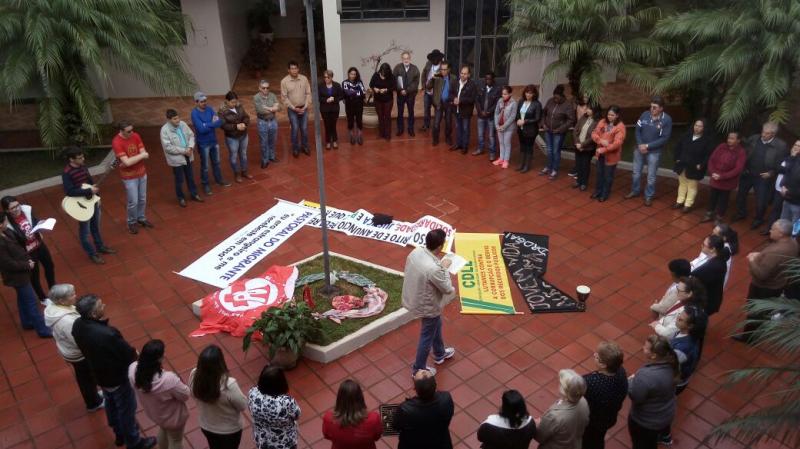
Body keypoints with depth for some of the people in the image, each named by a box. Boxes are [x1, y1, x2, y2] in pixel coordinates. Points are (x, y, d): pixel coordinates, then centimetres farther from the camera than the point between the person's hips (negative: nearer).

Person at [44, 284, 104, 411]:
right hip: (78, 354, -8)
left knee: (83, 377, 31)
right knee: (88, 378, 19)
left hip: (69, 350, 8)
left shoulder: (54, 308, -13)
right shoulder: (67, 321, -41)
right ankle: (93, 403, 43)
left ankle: (92, 395, 54)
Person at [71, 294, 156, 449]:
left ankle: (119, 434, 54)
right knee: (126, 409, 17)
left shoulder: (77, 325, -18)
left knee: (111, 404, 30)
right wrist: (134, 353, -4)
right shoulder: (108, 334, -42)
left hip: (99, 373, 7)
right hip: (118, 377, -7)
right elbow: (129, 355, -25)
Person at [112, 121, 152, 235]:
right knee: (133, 202, 3)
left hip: (142, 172, 5)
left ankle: (141, 218, 37)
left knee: (143, 199, 17)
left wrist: (131, 160, -20)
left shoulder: (135, 136, -5)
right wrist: (141, 155, -17)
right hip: (129, 176, -5)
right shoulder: (116, 142, -23)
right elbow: (127, 162, -27)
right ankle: (132, 222, 26)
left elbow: (144, 154, -5)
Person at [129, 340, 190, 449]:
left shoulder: (133, 370, -29)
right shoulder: (169, 380, -43)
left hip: (154, 413, 6)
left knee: (163, 430, 38)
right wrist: (178, 383, -10)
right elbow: (185, 396, -24)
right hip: (173, 417, -6)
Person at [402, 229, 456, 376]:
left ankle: (440, 354, 57)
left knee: (436, 326, 32)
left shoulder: (416, 252, -14)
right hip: (427, 306, -8)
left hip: (413, 298, 8)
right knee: (427, 337, 17)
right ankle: (418, 369, 39)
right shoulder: (433, 268, -38)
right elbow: (448, 289, -22)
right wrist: (445, 268, -11)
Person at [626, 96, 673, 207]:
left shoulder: (667, 120, -15)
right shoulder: (645, 114, -6)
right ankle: (635, 191, 38)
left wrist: (648, 146, -19)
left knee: (651, 176, 8)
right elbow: (638, 130, -1)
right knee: (636, 172, 17)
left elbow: (665, 138, -15)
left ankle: (649, 196, 25)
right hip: (639, 149, 4)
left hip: (654, 152, -3)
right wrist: (640, 145, -14)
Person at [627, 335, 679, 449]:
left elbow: (635, 397, -26)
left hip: (646, 421, -6)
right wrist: (637, 379, 0)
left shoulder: (646, 376, -42)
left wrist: (630, 381, -11)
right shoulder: (669, 363, -16)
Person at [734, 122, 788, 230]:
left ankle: (758, 219, 31)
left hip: (763, 177, -3)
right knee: (740, 194, 17)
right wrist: (743, 167, -2)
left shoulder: (781, 146, -15)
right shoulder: (753, 139, -8)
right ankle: (741, 213, 40)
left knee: (761, 200, 7)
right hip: (747, 174, 3)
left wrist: (771, 173, -16)